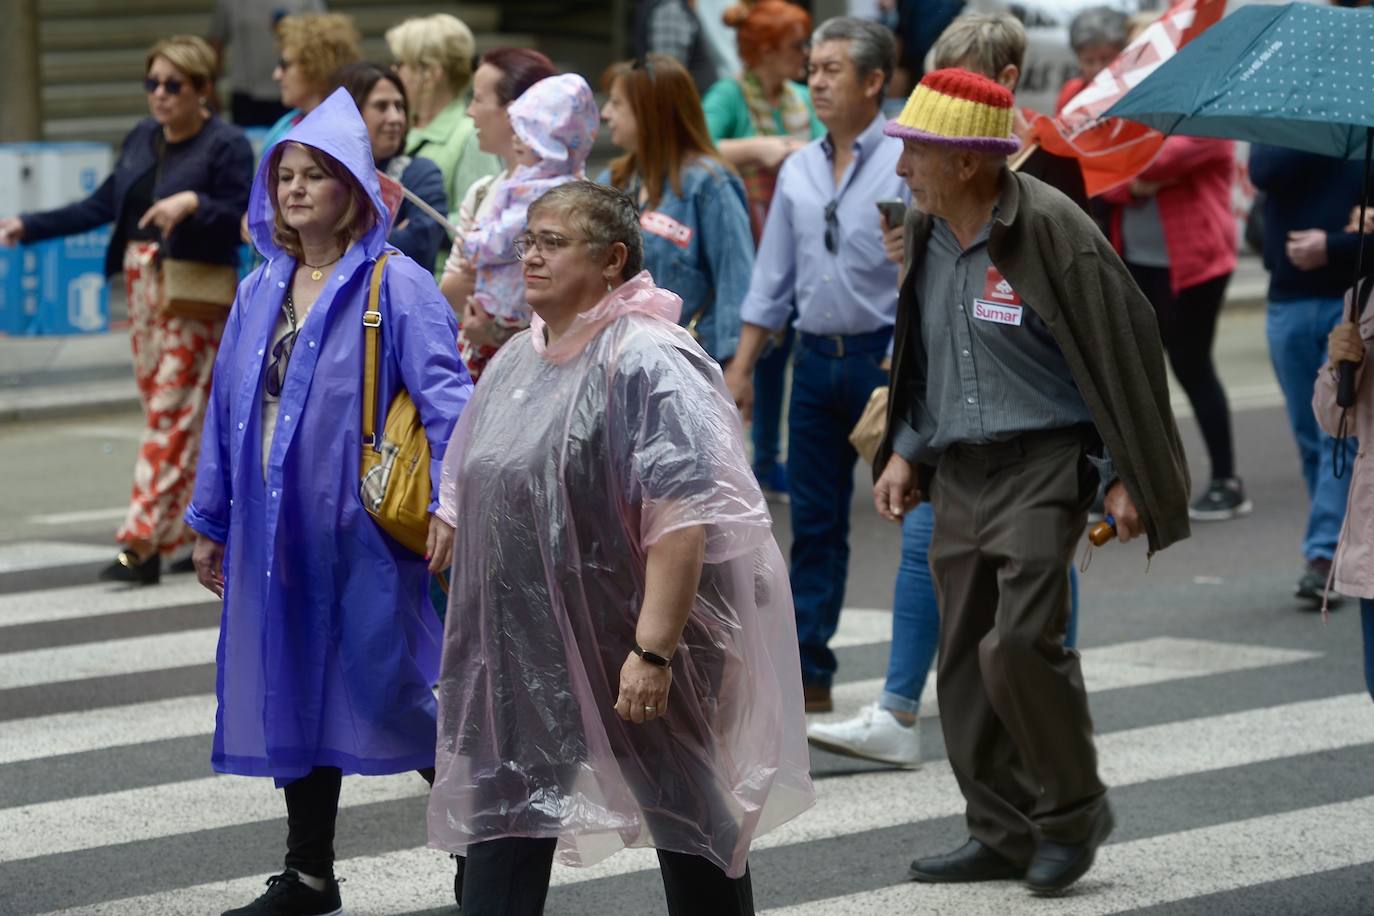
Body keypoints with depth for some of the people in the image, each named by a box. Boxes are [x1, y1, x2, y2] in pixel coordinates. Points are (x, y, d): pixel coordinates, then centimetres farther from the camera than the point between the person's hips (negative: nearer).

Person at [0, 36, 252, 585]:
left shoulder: (226, 146, -8)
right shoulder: (142, 139, 11)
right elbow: (103, 205, 16)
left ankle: (143, 544, -11)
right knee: (161, 407, 11)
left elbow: (244, 216, -15)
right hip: (143, 287, 7)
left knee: (170, 414, -8)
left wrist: (194, 203, -31)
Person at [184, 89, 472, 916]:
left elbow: (445, 397, -15)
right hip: (276, 532, 7)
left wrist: (451, 502, -25)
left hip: (363, 534, -7)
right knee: (294, 695, 12)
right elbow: (228, 409, 17)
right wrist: (211, 522, 18)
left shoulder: (395, 286, -8)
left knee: (393, 693, -3)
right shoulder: (261, 293, 11)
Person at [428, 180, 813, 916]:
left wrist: (653, 651, -29)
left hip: (631, 644, -7)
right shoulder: (516, 362, 10)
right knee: (501, 836, 2)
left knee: (691, 819, 8)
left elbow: (683, 518, -25)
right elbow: (480, 498, 20)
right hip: (527, 648, 7)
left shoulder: (645, 361, -17)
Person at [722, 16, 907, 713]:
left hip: (885, 354, -6)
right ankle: (807, 674, 12)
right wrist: (741, 367, 12)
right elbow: (773, 279, 16)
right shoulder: (798, 172, 11)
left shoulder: (904, 164, -8)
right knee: (813, 521, 8)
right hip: (816, 359, 6)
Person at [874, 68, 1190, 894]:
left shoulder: (1051, 231, -15)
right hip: (959, 476, 8)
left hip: (1043, 468, -7)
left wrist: (1127, 477, -11)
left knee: (1019, 643, -18)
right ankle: (1004, 835, 16)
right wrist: (906, 451, 14)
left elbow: (1125, 350, -11)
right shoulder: (926, 235, 8)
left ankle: (1074, 811, 2)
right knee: (964, 659, 7)